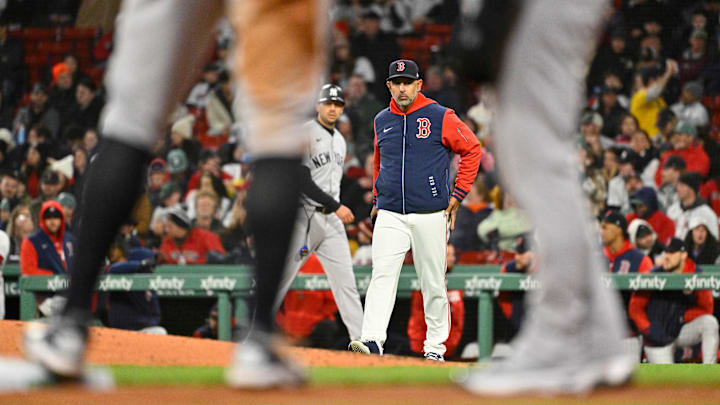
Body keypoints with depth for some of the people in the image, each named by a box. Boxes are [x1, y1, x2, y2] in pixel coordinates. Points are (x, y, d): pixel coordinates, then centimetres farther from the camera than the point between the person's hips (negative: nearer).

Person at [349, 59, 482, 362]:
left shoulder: (440, 118, -3)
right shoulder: (381, 121, 11)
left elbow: (472, 149, 4)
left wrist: (458, 195, 1)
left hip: (430, 215, -3)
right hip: (390, 215, 3)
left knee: (433, 283, 2)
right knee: (382, 275, -13)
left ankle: (435, 346, 13)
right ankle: (372, 339, -23)